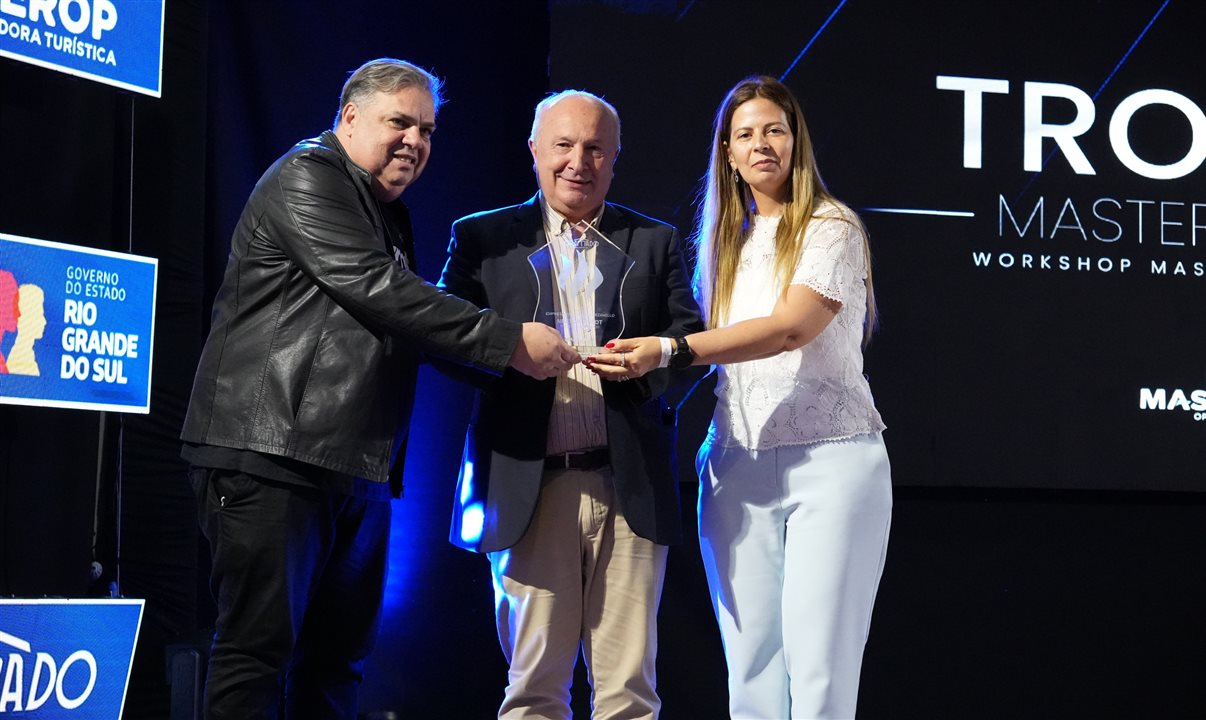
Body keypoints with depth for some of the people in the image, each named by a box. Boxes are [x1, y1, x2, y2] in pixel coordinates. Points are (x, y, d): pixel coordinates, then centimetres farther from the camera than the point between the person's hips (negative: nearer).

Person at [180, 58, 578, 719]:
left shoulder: (388, 214, 24)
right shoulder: (308, 177, -5)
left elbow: (403, 324, 28)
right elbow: (380, 291, -17)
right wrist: (510, 342, -16)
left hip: (357, 469, 9)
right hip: (271, 457, -9)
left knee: (338, 659, 9)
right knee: (258, 648, -9)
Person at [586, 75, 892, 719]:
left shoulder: (832, 228, -2)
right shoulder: (720, 243, 17)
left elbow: (790, 327, -18)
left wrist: (669, 350, -26)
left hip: (830, 461, -5)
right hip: (738, 466, 5)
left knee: (819, 666, -9)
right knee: (751, 665, 2)